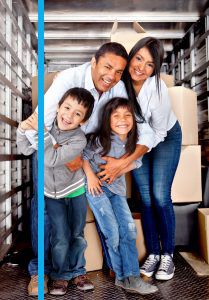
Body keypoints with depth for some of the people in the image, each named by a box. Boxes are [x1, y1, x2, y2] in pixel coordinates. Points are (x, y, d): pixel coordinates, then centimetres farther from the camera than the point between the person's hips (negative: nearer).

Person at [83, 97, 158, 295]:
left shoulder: (133, 143, -8)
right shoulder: (100, 140, -21)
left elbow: (136, 162, 4)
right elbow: (83, 156, -10)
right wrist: (90, 176, -20)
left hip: (117, 188, 5)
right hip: (96, 186, -5)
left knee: (129, 230, 0)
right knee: (112, 232, -6)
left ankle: (130, 278, 9)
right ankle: (123, 277, 11)